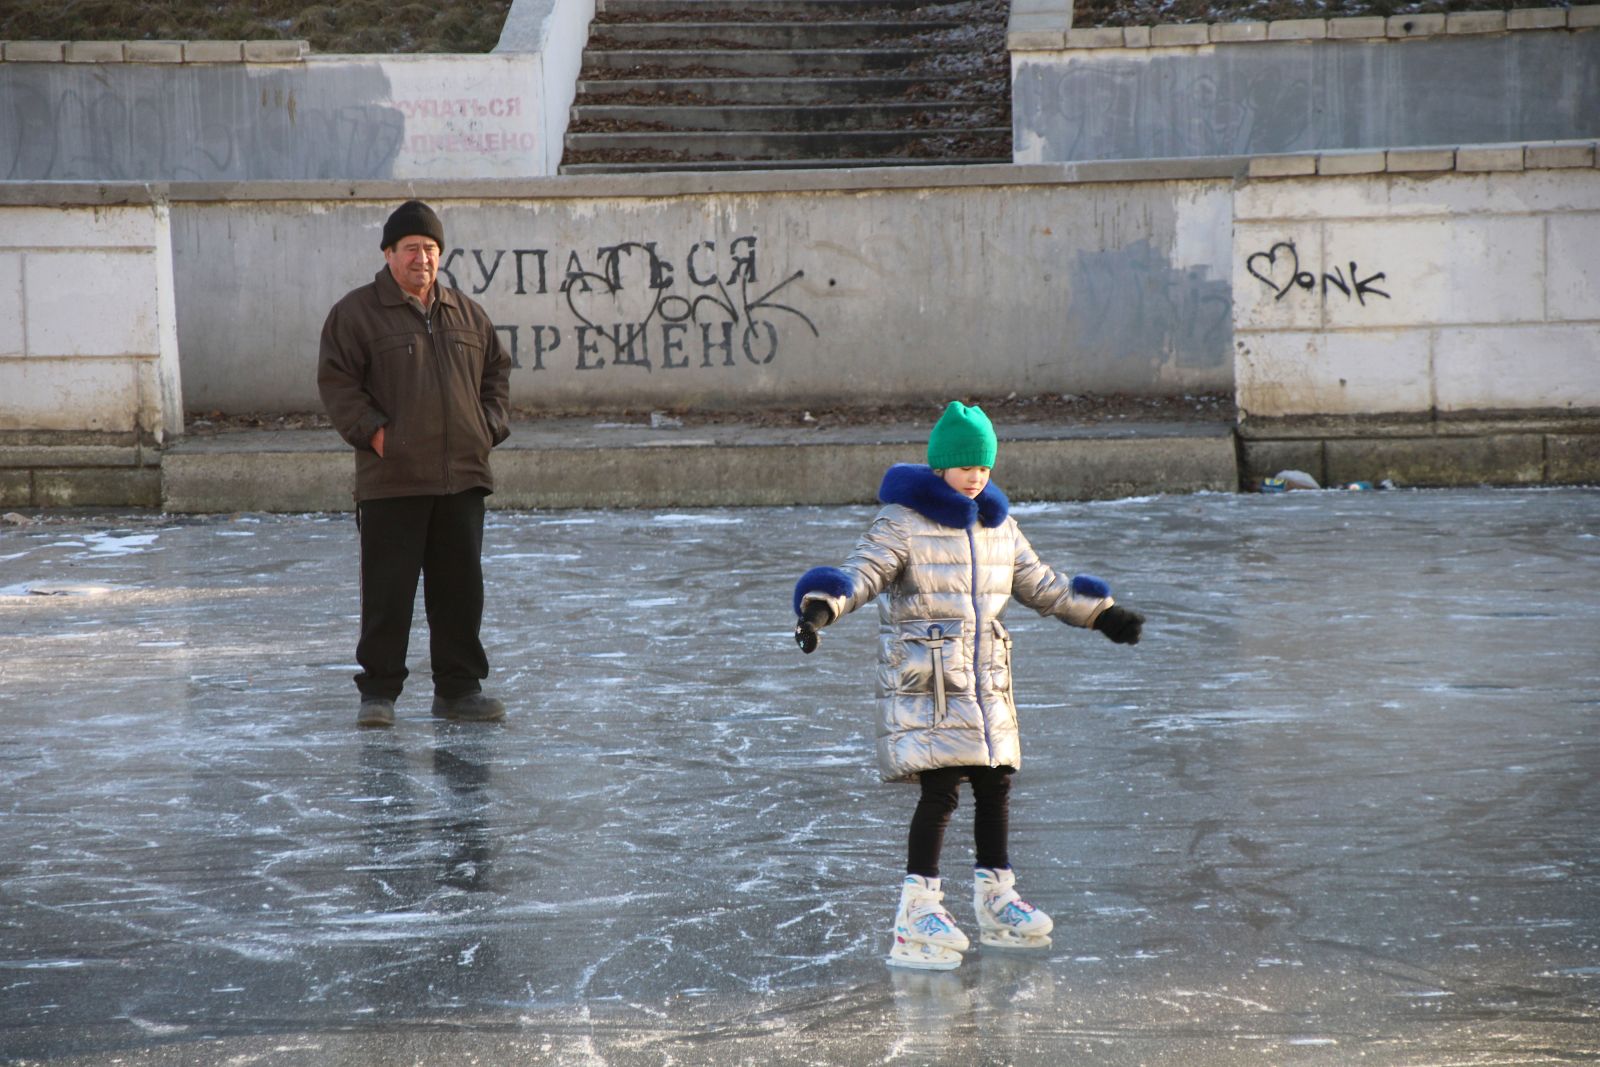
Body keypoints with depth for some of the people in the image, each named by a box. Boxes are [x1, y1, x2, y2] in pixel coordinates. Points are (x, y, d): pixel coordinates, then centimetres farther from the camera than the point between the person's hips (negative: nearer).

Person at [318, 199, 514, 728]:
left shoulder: (465, 312, 15)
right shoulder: (356, 312, -1)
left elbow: (497, 368, 24)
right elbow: (336, 381, -5)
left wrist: (489, 426, 10)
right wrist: (372, 431, -13)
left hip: (462, 476, 5)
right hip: (392, 481, -5)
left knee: (461, 587, 8)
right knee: (388, 590, -3)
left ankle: (458, 687, 17)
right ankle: (378, 691, 4)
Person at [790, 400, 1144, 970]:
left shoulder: (996, 524, 12)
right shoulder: (901, 523, -8)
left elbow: (1039, 584, 24)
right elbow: (860, 573, -20)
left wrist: (1101, 613, 27)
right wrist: (821, 606, -40)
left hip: (985, 682, 7)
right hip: (924, 683, -7)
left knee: (995, 785, 10)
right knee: (940, 791, -12)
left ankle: (995, 900, 24)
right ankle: (917, 911, -7)